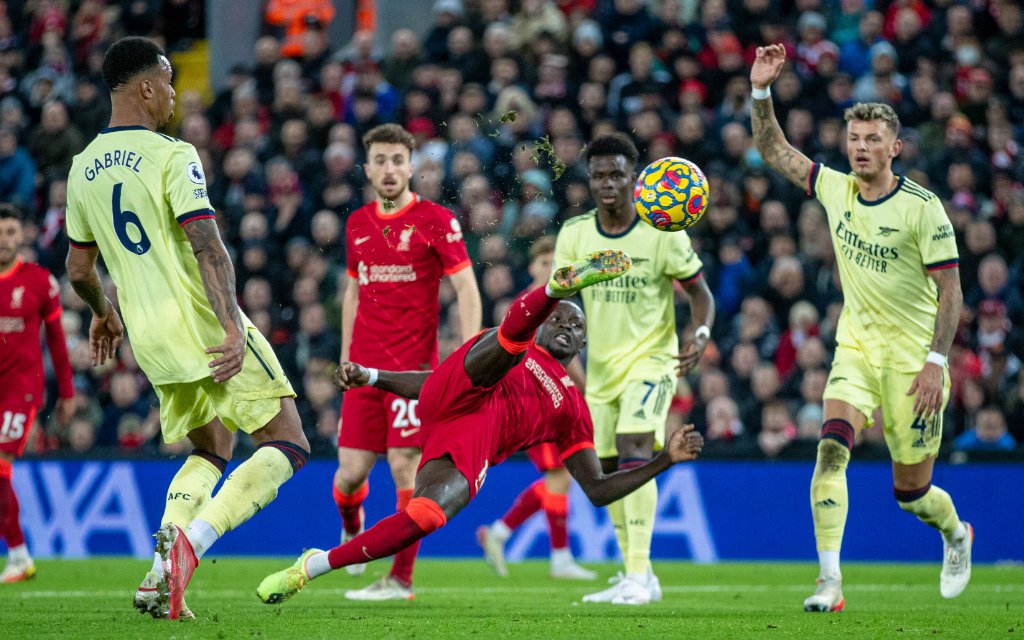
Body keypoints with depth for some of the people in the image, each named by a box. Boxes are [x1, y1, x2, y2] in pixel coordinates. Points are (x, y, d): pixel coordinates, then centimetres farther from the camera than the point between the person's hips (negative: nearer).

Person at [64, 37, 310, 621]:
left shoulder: (83, 168, 11)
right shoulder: (172, 156, -10)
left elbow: (79, 270, 20)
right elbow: (207, 248, -20)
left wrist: (103, 314, 39)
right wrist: (232, 327, -24)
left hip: (148, 336, 7)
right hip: (203, 323, -7)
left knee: (211, 452, 23)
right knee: (287, 445, -1)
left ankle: (160, 572, 0)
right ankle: (190, 541, -21)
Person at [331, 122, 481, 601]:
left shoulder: (435, 220, -3)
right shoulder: (357, 224, 12)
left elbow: (466, 288, -6)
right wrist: (345, 355, 16)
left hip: (413, 367, -4)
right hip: (365, 369, 4)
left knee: (405, 467, -10)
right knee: (350, 472, 2)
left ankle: (401, 579, -3)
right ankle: (351, 531, 36)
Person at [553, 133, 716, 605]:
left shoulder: (662, 232, -9)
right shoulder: (574, 233, 0)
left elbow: (699, 292, -3)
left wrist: (700, 334, -23)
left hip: (652, 358, -5)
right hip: (601, 366, 5)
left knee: (635, 449, -25)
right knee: (607, 471, 9)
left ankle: (638, 574, -28)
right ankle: (636, 578, 23)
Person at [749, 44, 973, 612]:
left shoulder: (922, 207, -12)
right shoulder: (835, 188, 1)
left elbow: (950, 289, -11)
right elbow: (773, 149, 10)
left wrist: (936, 361, -17)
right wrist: (761, 91, -5)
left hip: (912, 356, -3)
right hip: (856, 349, 3)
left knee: (911, 491, 6)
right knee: (832, 446, -23)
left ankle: (956, 534, 42)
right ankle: (830, 582, -24)